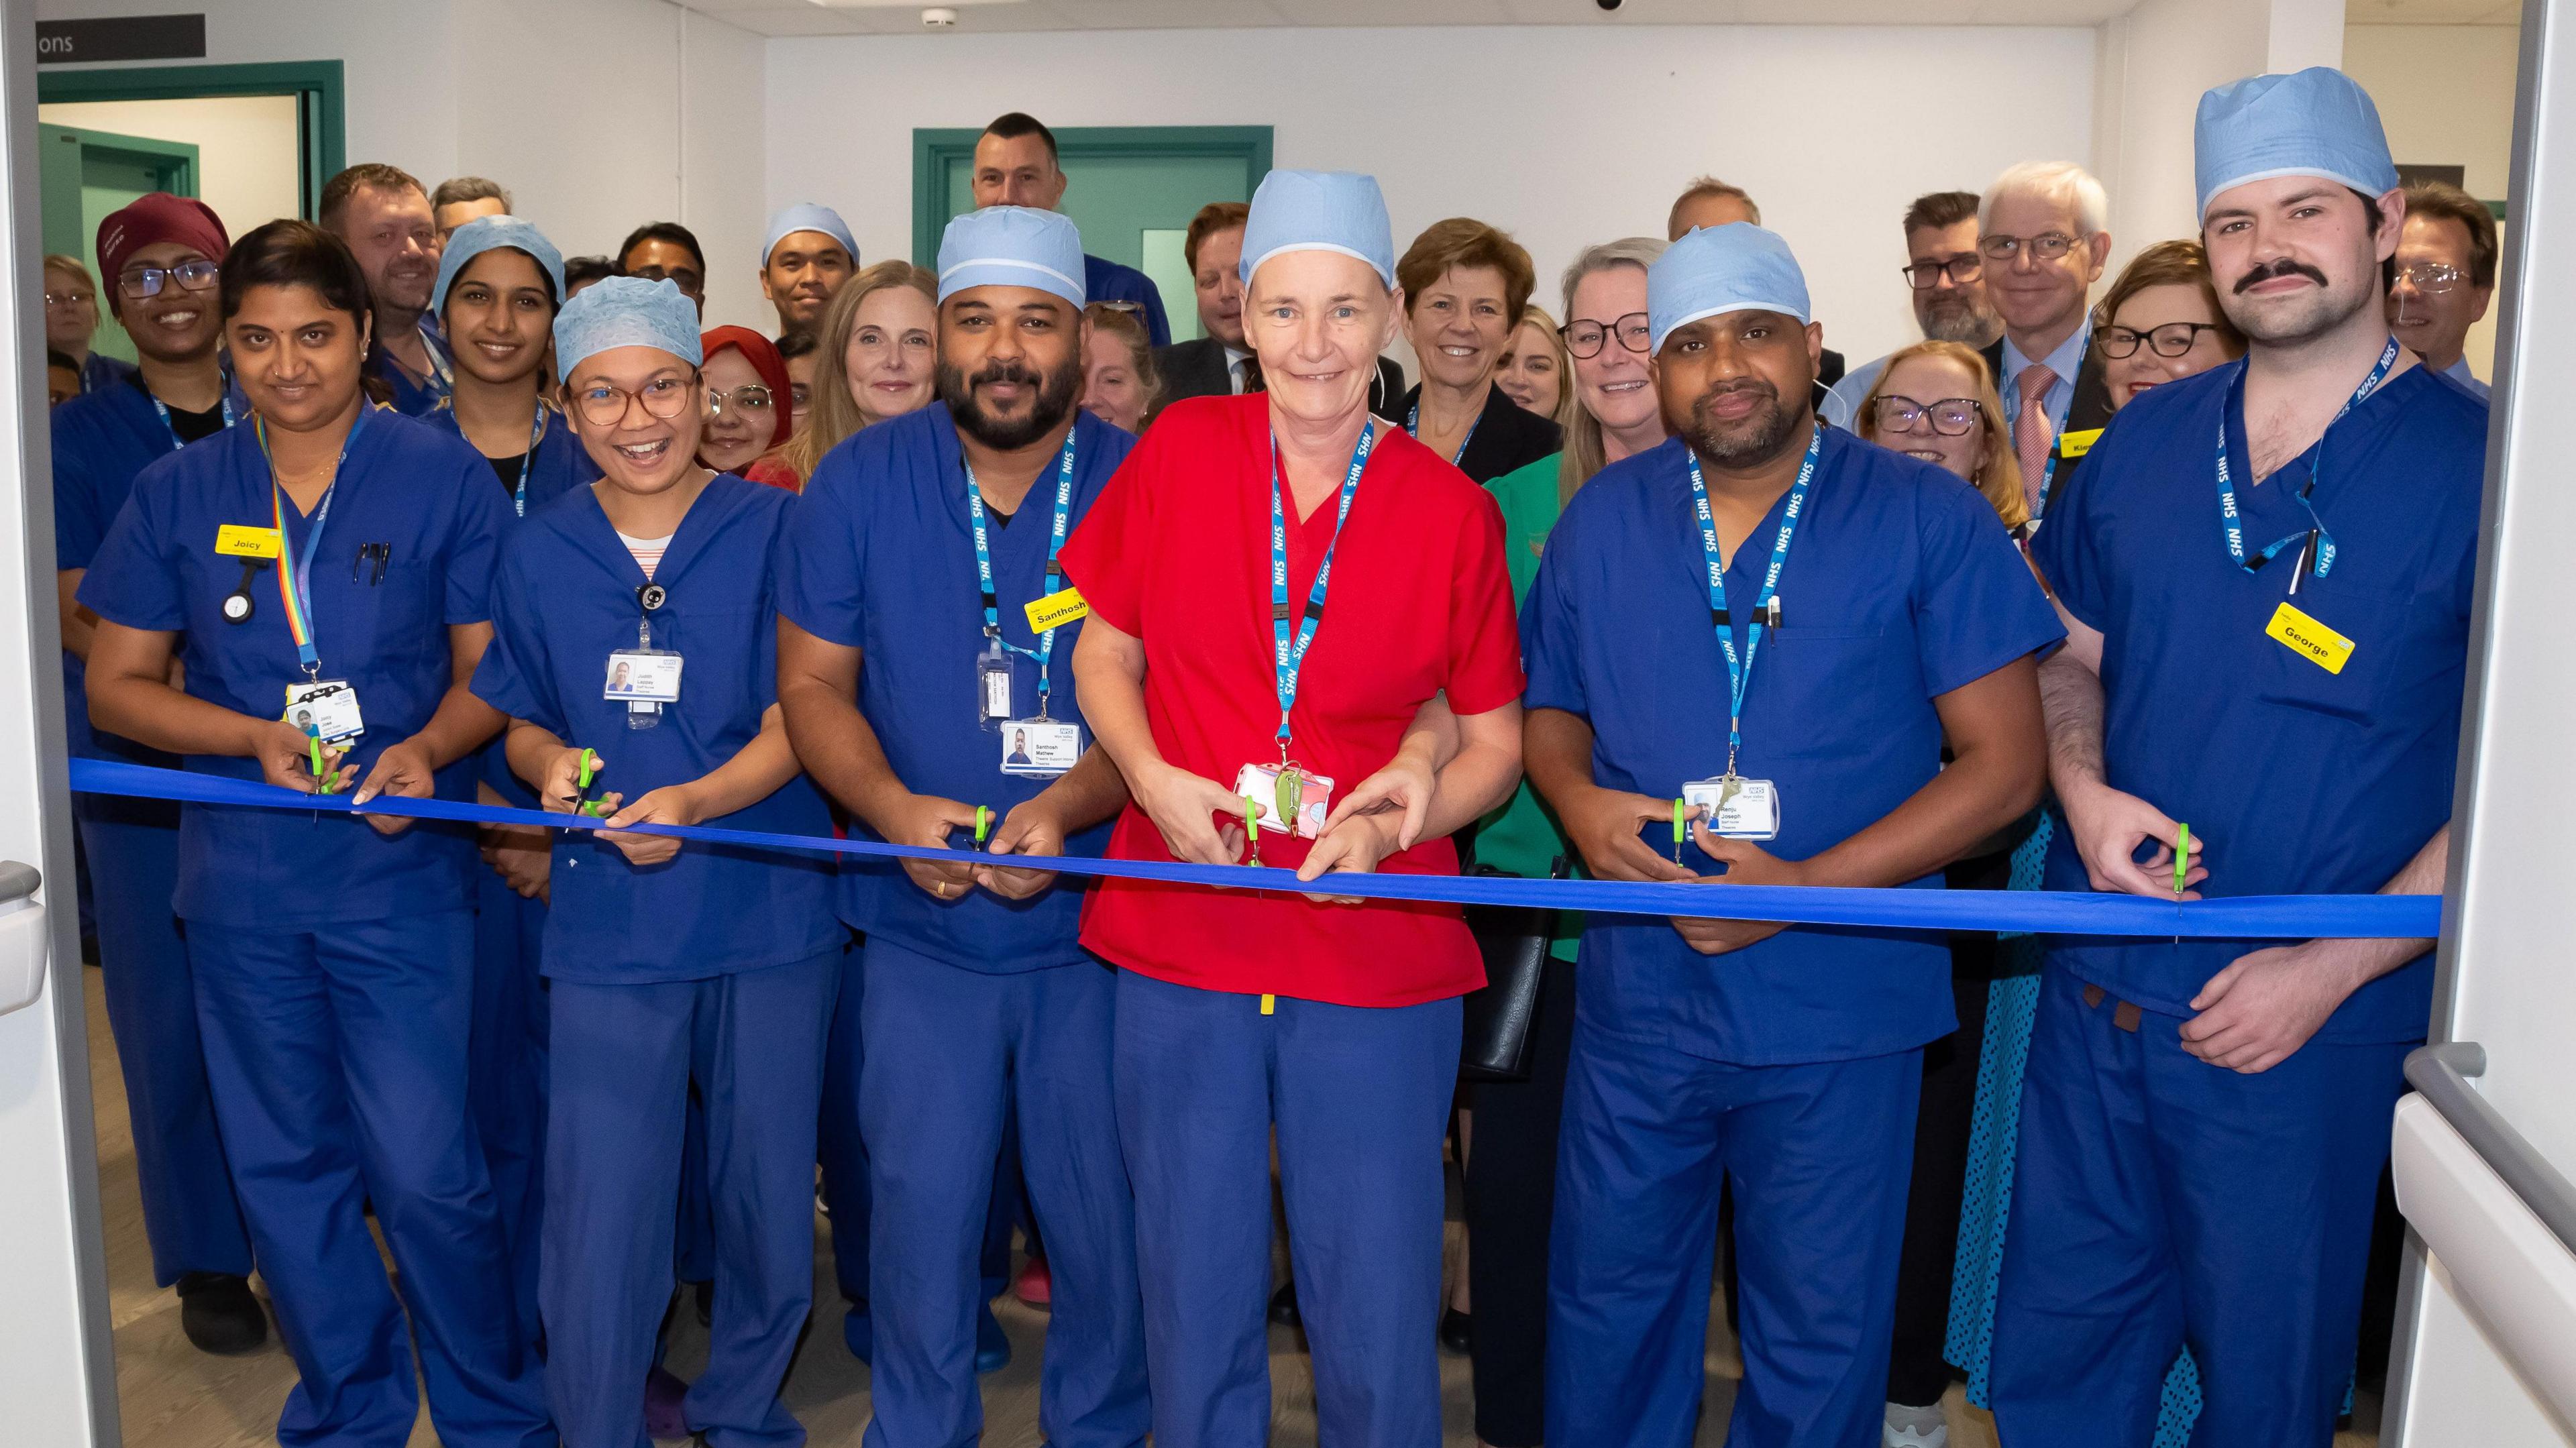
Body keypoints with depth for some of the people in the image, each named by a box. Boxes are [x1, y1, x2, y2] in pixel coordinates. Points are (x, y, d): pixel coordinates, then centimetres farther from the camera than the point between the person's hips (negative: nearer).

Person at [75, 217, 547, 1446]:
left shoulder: (443, 476, -1)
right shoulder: (177, 493, 6)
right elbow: (116, 684, 8)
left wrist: (428, 749, -19)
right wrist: (258, 736, -10)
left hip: (403, 876, -3)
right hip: (241, 883, 3)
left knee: (427, 1170, -4)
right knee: (284, 1169, 13)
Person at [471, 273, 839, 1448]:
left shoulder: (776, 529, -4)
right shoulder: (537, 555, 5)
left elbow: (798, 720, -6)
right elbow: (524, 724, 16)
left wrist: (694, 801, -22)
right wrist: (554, 767, -7)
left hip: (769, 913, -1)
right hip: (608, 925, 1)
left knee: (769, 1194, 11)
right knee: (599, 1216, 0)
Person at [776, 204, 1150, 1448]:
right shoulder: (861, 483, -2)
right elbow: (811, 682, 1)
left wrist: (1063, 809, -25)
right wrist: (894, 809, -17)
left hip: (1099, 915, 0)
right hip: (921, 925, 1)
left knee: (1104, 1211, 10)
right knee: (922, 1209, 8)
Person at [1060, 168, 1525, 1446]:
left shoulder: (1452, 511, -2)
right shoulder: (1178, 451, 1)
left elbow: (1496, 743, 5)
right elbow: (1103, 652, 10)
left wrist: (1395, 820, -14)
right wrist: (1154, 780, -8)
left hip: (1378, 961, -1)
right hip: (1181, 948, 1)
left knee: (1377, 1325, 7)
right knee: (1195, 1304, 14)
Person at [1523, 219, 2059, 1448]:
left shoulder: (1927, 519, -7)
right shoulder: (1601, 519, 4)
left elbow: (2002, 764, -9)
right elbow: (1551, 706, 14)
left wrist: (1804, 887, -19)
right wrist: (1577, 800, -10)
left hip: (1838, 1012, -2)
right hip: (1636, 997, 3)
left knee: (1820, 1341, 13)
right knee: (1608, 1304, 17)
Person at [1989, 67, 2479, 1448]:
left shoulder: (2477, 464, -9)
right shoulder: (2145, 440, 4)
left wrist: (2331, 970, -16)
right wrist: (2086, 792, -7)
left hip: (2307, 1022, -3)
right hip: (2098, 984, 4)